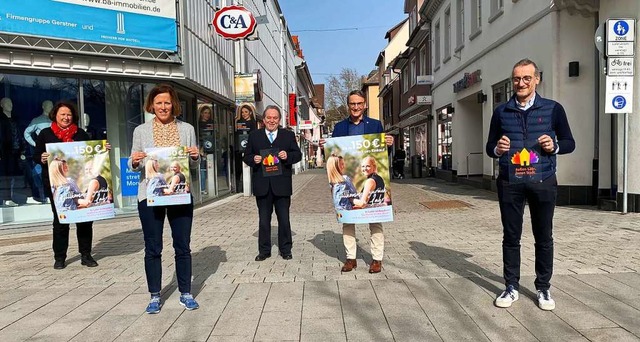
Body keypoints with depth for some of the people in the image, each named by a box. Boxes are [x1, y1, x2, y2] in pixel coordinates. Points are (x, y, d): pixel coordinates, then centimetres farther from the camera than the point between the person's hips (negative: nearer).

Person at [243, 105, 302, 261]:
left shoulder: (288, 135, 7)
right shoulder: (254, 136, 9)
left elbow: (298, 154, 5)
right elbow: (246, 156, 9)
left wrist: (287, 156, -14)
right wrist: (253, 159, -13)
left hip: (282, 185, -1)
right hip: (262, 185, 1)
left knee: (284, 219, 7)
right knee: (264, 220, 9)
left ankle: (285, 249, 20)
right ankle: (264, 250, 20)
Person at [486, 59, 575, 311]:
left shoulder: (553, 109, 2)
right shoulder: (501, 112, 6)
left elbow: (570, 143, 8)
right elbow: (489, 147, 9)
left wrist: (555, 146, -14)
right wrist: (497, 149, -14)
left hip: (543, 182, -1)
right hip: (509, 183, 1)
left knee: (543, 237, 9)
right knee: (511, 236, 8)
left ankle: (543, 288, 24)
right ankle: (511, 287, 20)